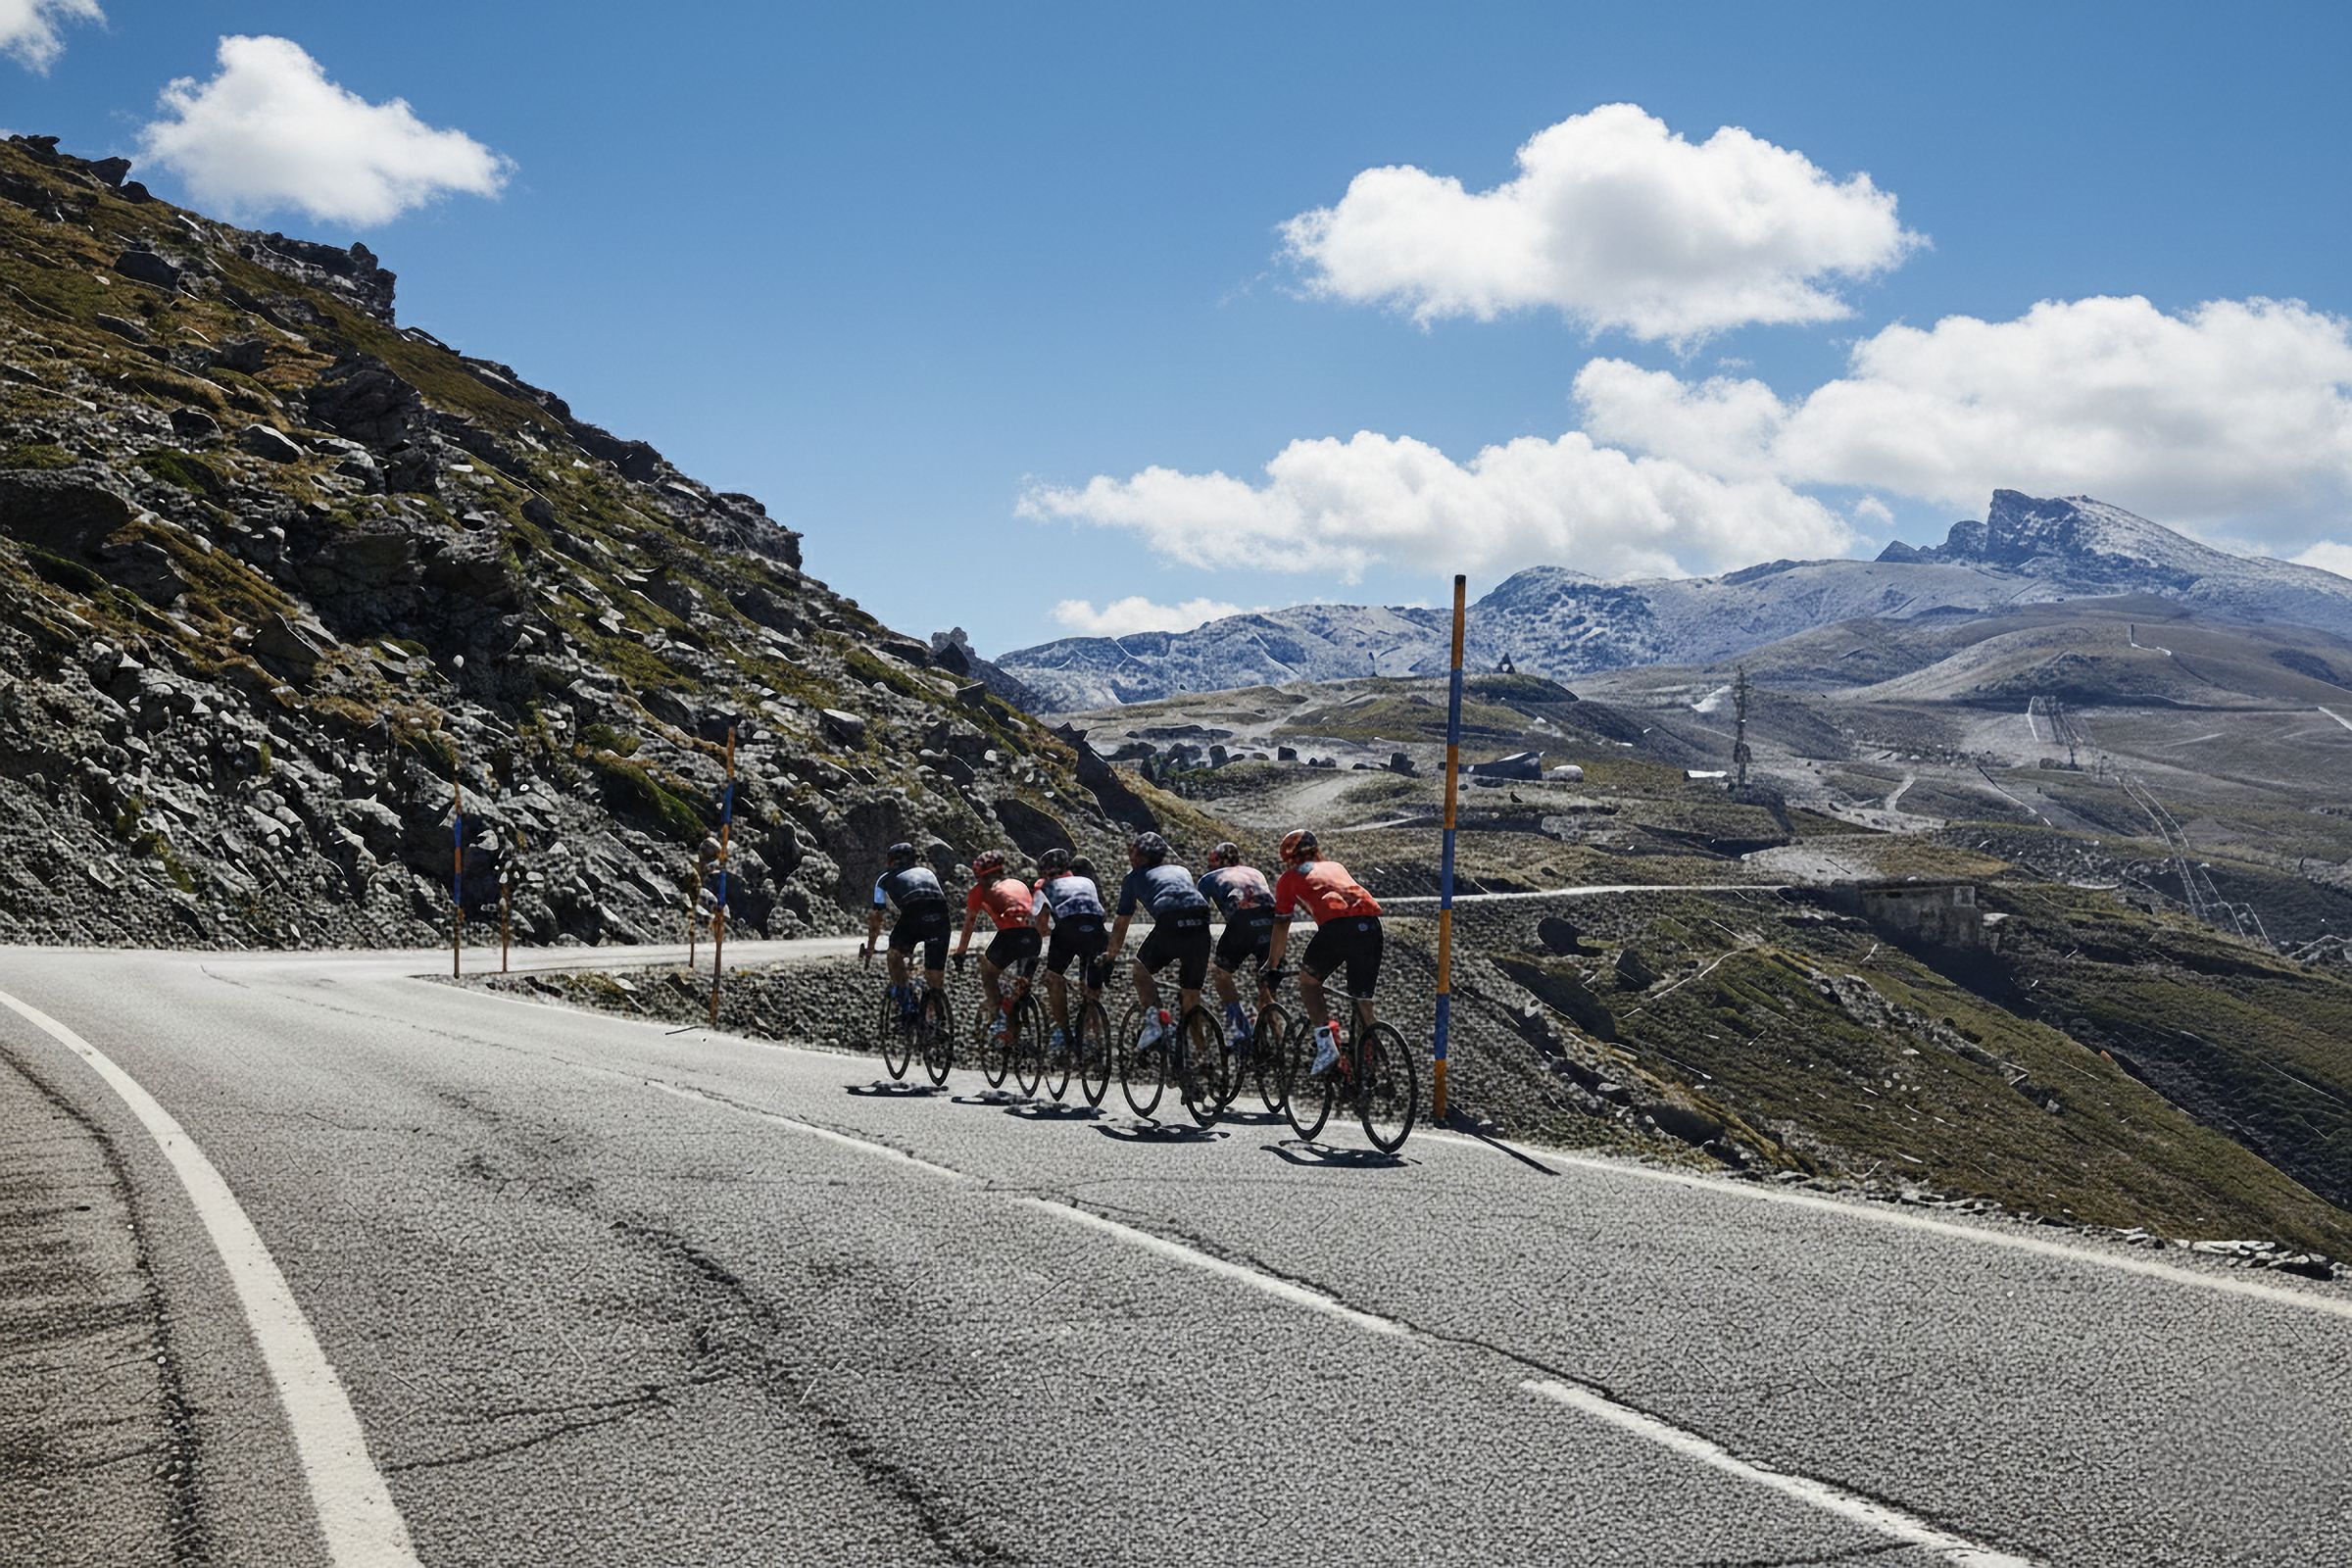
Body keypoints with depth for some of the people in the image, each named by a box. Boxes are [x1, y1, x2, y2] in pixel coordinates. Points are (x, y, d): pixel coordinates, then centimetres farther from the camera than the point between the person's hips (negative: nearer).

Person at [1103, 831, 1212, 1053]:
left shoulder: (1135, 877, 27)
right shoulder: (1182, 871, 37)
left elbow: (1121, 926, 31)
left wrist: (1111, 957, 46)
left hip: (1170, 922, -3)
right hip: (1200, 922, 3)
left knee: (1141, 968, 21)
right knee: (1191, 993, 14)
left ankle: (1154, 1017, 0)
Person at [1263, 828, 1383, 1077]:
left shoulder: (1289, 877, 23)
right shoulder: (1336, 866, 38)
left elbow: (1281, 926, 23)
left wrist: (1272, 964, 34)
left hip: (1338, 923, -4)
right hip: (1371, 922, 4)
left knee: (1308, 980, 18)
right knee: (1363, 1001, 13)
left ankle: (1326, 1046, 3)